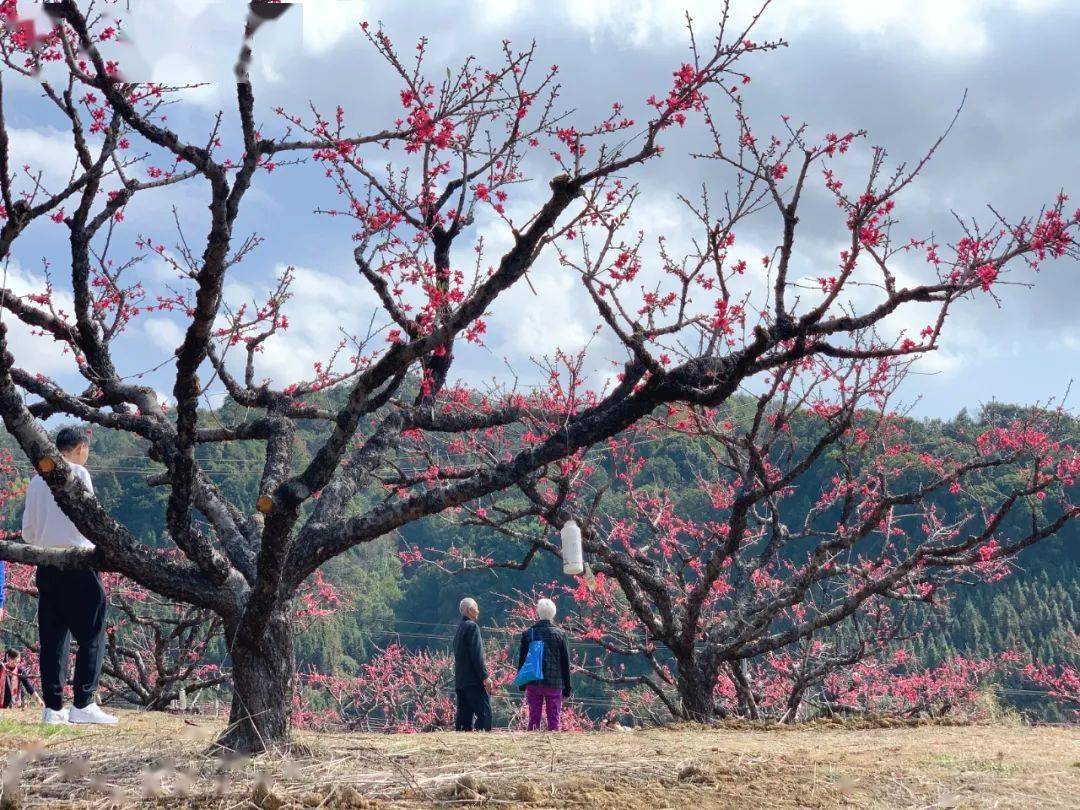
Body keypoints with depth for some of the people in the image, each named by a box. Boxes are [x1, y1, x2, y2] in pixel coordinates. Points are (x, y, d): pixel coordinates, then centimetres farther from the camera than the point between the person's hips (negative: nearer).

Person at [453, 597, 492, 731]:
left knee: (464, 714, 8)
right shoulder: (472, 626, -9)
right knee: (484, 711, -11)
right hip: (473, 680, -9)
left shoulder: (459, 628, 19)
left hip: (460, 680, 9)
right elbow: (477, 655, -16)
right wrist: (485, 676, -15)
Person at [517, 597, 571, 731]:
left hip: (533, 683, 1)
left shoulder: (528, 634, -1)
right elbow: (565, 663, 1)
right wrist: (566, 688, 8)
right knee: (554, 717, 3)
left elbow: (522, 660, 4)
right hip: (554, 683, -1)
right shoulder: (559, 634, -2)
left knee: (534, 716, 7)